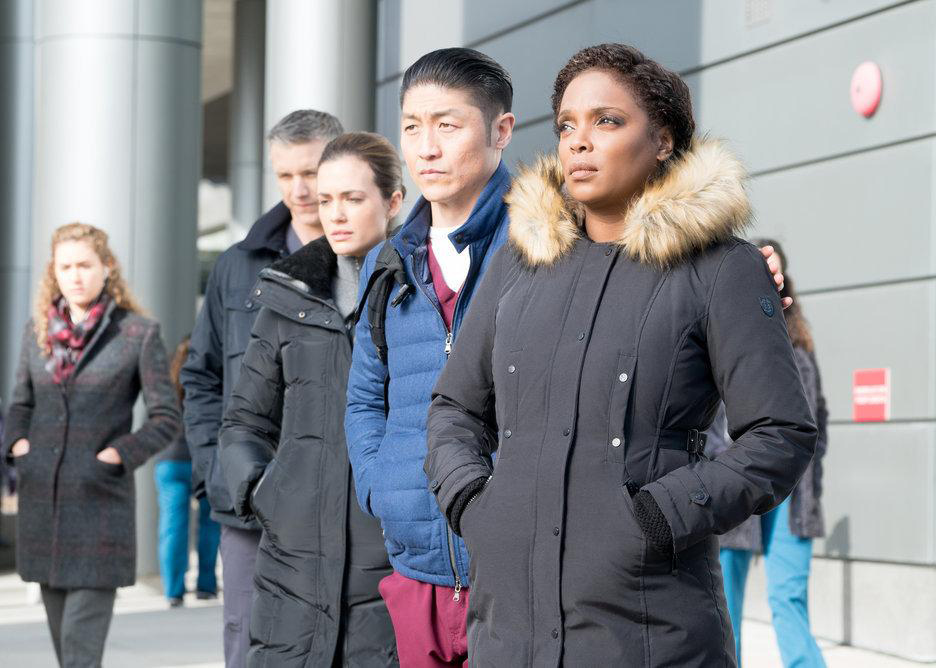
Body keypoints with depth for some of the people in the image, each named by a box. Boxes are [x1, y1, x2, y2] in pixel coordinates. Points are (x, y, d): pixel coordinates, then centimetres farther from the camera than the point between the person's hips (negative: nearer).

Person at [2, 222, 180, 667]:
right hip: (41, 499, 5)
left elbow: (166, 418, -3)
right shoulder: (38, 330, 9)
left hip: (100, 502, -5)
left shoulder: (138, 333, -3)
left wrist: (118, 456, -14)